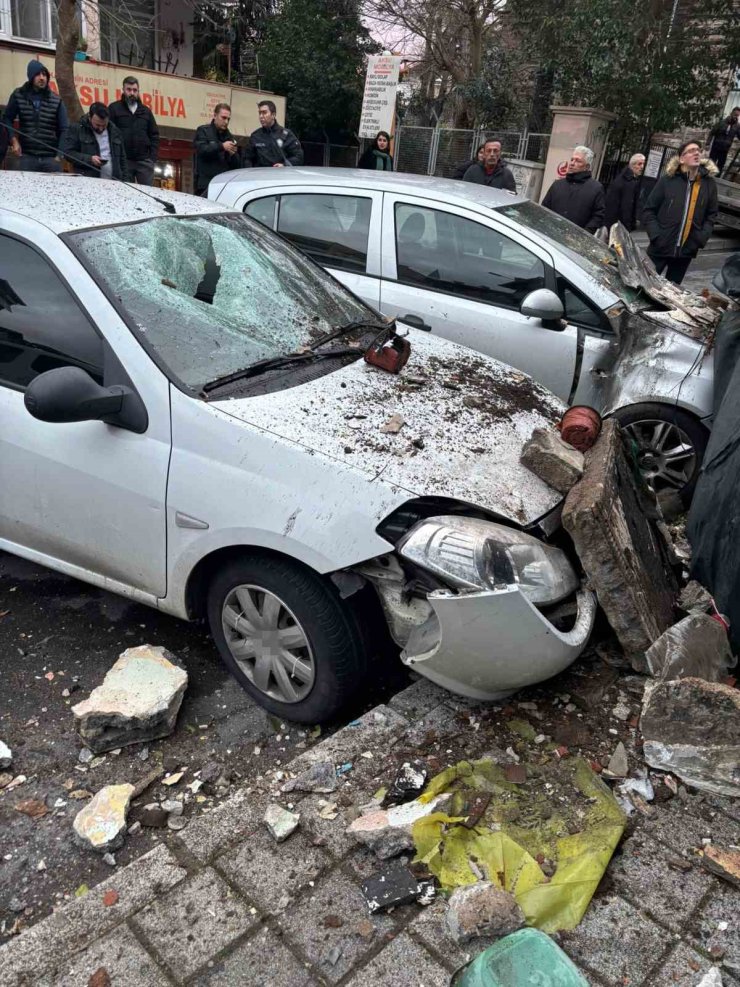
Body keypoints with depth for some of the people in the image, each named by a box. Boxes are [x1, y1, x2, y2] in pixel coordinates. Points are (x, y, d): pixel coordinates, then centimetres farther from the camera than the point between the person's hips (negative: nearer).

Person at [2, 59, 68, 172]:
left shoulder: (56, 100, 4)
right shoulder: (18, 95, 5)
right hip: (27, 156, 0)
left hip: (51, 158, 0)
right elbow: (7, 119, 12)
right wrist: (14, 140, -2)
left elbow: (64, 128, 2)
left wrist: (60, 154, -7)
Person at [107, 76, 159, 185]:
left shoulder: (146, 111, 15)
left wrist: (153, 157, 3)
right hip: (123, 160, -2)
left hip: (144, 160, 3)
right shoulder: (114, 108, 4)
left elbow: (154, 135, 15)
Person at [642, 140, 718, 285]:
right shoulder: (667, 180, -5)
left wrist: (701, 239, -5)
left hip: (686, 251, 3)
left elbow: (711, 215, 9)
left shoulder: (709, 183, 4)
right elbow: (648, 211, -2)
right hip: (661, 248, -3)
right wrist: (656, 235, -14)